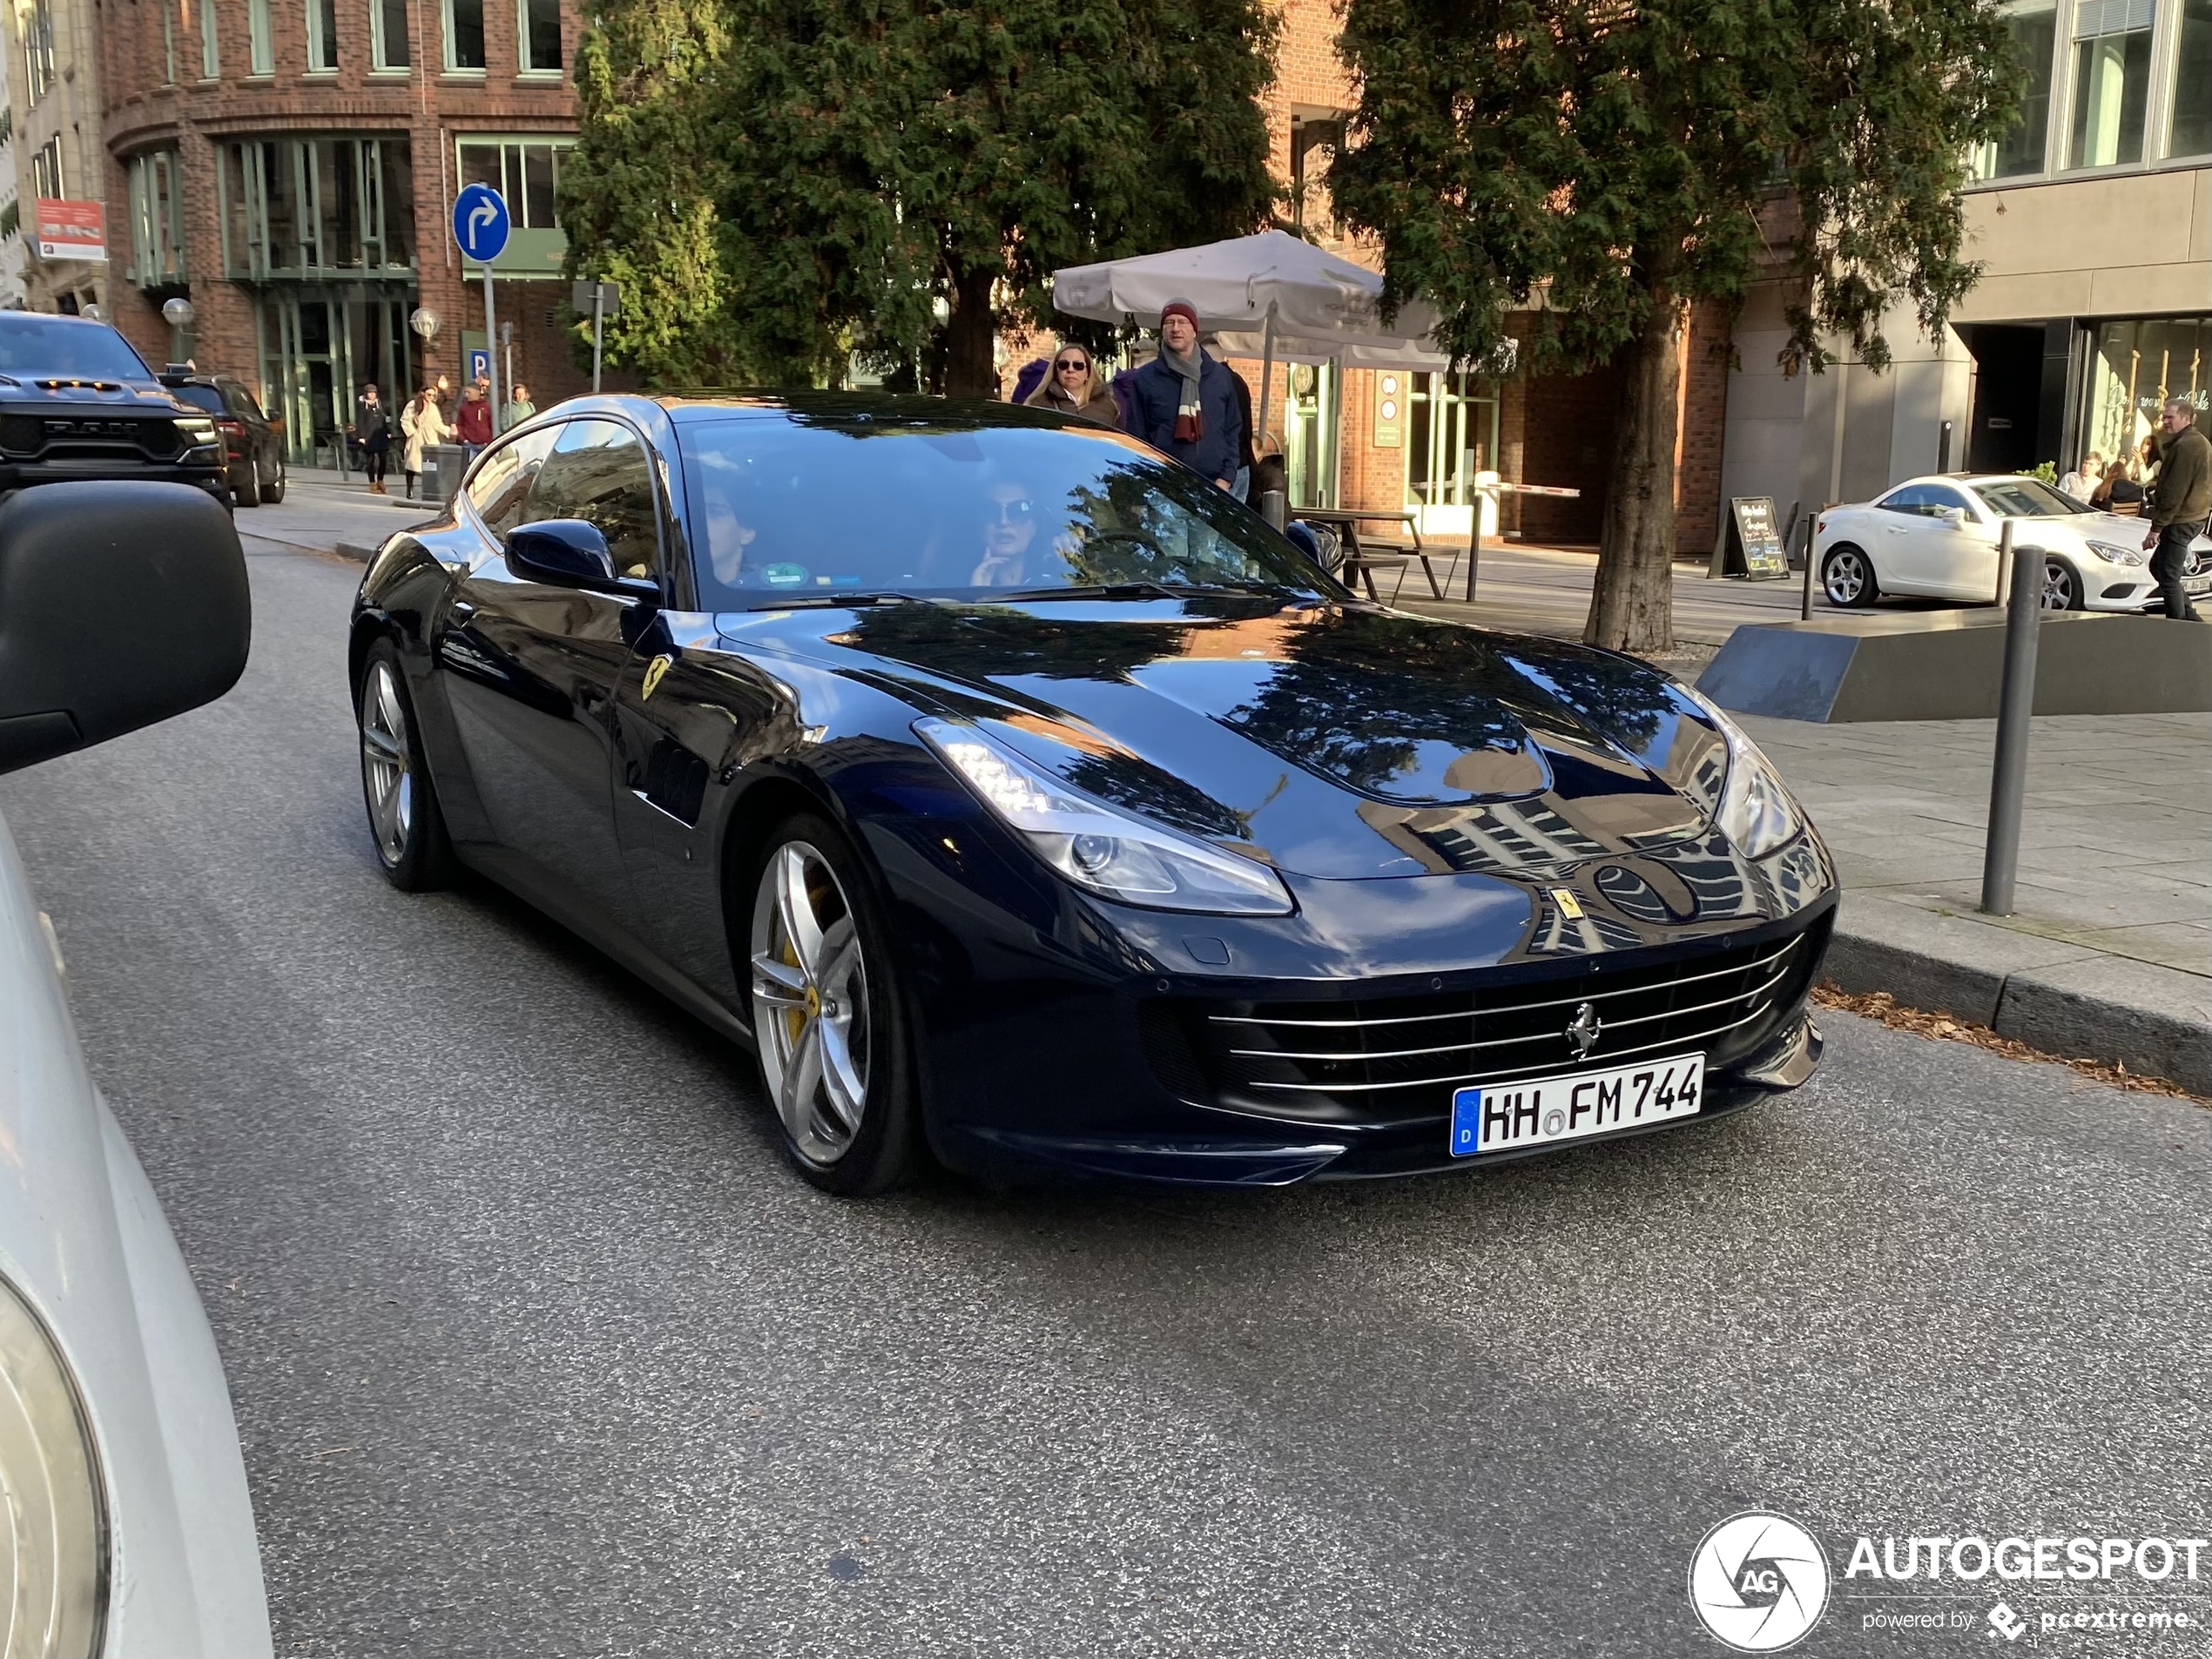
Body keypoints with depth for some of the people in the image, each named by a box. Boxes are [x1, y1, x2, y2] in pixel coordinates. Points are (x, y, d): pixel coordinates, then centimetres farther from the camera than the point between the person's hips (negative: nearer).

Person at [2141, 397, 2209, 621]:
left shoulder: (2184, 446, -18)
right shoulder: (2200, 442, 16)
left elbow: (2174, 493, -22)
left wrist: (2156, 527, -20)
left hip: (2180, 521, -11)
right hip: (2194, 517, 11)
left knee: (2168, 577, -6)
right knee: (2159, 566, 19)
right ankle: (2191, 619, 21)